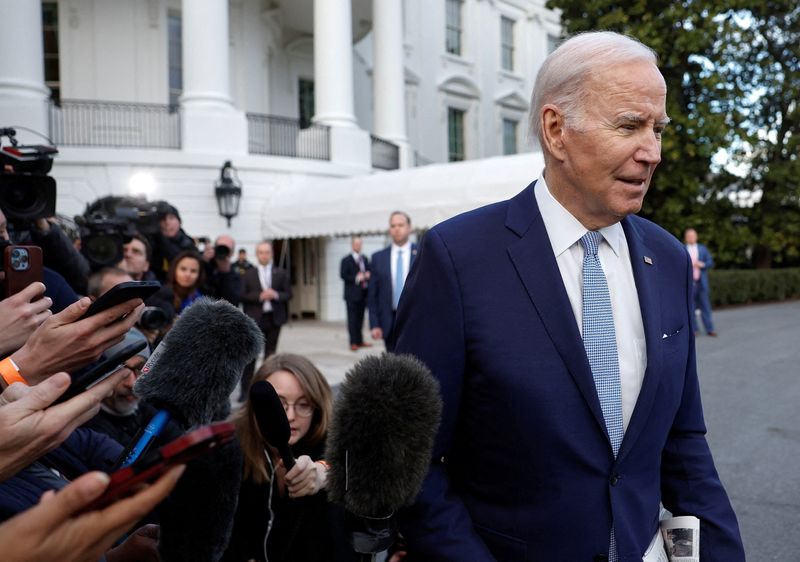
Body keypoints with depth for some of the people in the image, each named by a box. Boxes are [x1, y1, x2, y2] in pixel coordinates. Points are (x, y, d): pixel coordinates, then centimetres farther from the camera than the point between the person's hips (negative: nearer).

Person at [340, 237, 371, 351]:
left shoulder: (365, 259, 17)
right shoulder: (346, 260, -2)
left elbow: (368, 272, 23)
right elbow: (343, 275, -9)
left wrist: (367, 275, 0)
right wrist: (356, 278, -18)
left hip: (363, 293, 6)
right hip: (352, 294, -6)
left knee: (360, 318, 11)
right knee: (352, 319, -6)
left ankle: (359, 341, 17)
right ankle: (353, 343, -5)